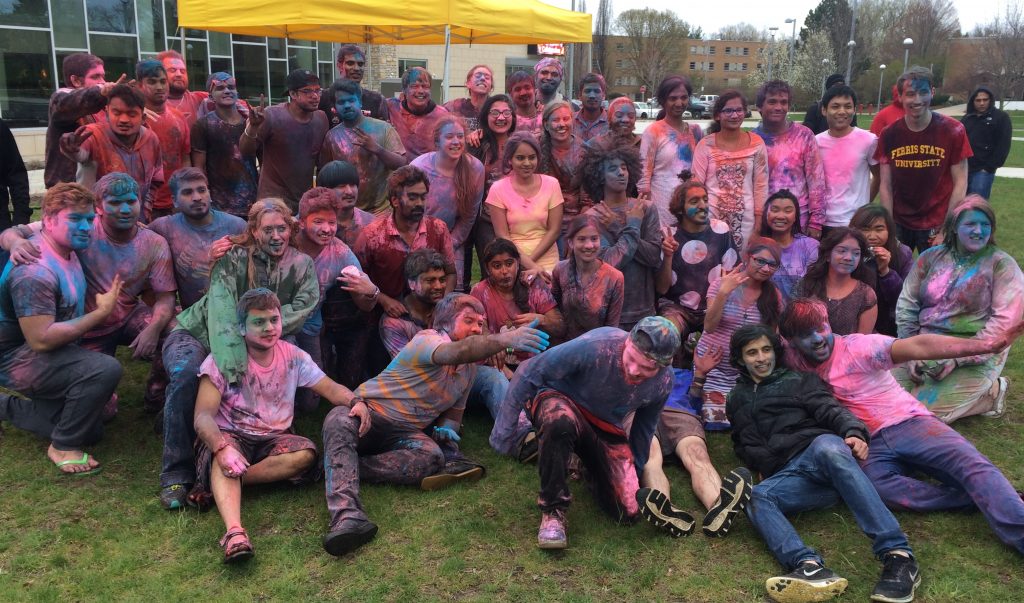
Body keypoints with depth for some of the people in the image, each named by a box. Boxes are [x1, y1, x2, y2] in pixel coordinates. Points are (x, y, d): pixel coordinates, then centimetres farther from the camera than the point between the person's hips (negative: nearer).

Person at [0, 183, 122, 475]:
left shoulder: (65, 250, 2)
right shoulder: (35, 270, -28)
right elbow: (41, 340, -32)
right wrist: (101, 312, -27)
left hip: (46, 356, 10)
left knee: (90, 431, 13)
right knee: (105, 369, -34)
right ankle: (63, 447, -14)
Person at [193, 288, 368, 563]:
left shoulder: (293, 357, 2)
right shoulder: (223, 359, -9)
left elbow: (331, 388, 2)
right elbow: (203, 416, -17)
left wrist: (355, 402, -23)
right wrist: (222, 448, -38)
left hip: (273, 439, 3)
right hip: (228, 436, -3)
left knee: (306, 453, -29)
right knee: (225, 459, -38)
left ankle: (216, 487, -25)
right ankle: (234, 531, -56)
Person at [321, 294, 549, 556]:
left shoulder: (470, 367, 10)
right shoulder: (427, 339, -15)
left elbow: (454, 411, 21)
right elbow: (459, 351, -39)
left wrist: (446, 428, -5)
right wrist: (507, 338, -55)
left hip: (407, 432, 6)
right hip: (368, 414, -5)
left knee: (432, 457, -30)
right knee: (339, 421, -40)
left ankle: (340, 467, -25)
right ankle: (347, 514, -53)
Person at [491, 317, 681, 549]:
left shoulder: (663, 382, -14)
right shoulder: (595, 346, -33)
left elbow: (645, 425, 8)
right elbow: (529, 373, -24)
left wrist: (634, 469, 18)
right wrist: (505, 430, -19)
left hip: (607, 429, 4)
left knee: (629, 513, -7)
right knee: (560, 422, -43)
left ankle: (590, 466, 25)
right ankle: (553, 510, -22)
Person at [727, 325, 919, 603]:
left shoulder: (798, 379, 21)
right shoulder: (738, 400, 30)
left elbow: (828, 409, 5)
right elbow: (747, 447, 23)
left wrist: (853, 432, -19)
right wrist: (767, 466, -1)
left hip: (820, 451, -2)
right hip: (789, 474, 2)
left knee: (826, 445, -39)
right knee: (756, 498, -32)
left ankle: (898, 555, -46)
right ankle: (810, 567, -57)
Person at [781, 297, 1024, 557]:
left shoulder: (856, 347, -7)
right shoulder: (796, 362, 7)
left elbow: (916, 347, -20)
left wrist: (984, 345, -33)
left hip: (909, 422, -1)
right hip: (871, 445, 2)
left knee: (969, 462, -28)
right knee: (871, 486, -32)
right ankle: (983, 498, -27)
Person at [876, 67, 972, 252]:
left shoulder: (953, 131, -8)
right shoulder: (889, 135, -2)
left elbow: (960, 183, -6)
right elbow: (886, 185, 1)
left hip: (936, 226, -2)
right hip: (899, 224, 2)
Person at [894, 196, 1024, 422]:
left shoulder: (1001, 265, -4)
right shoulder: (931, 257, 7)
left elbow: (1005, 321, -12)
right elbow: (906, 305, 6)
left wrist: (959, 359, -18)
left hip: (975, 355, -5)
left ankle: (991, 392, 6)